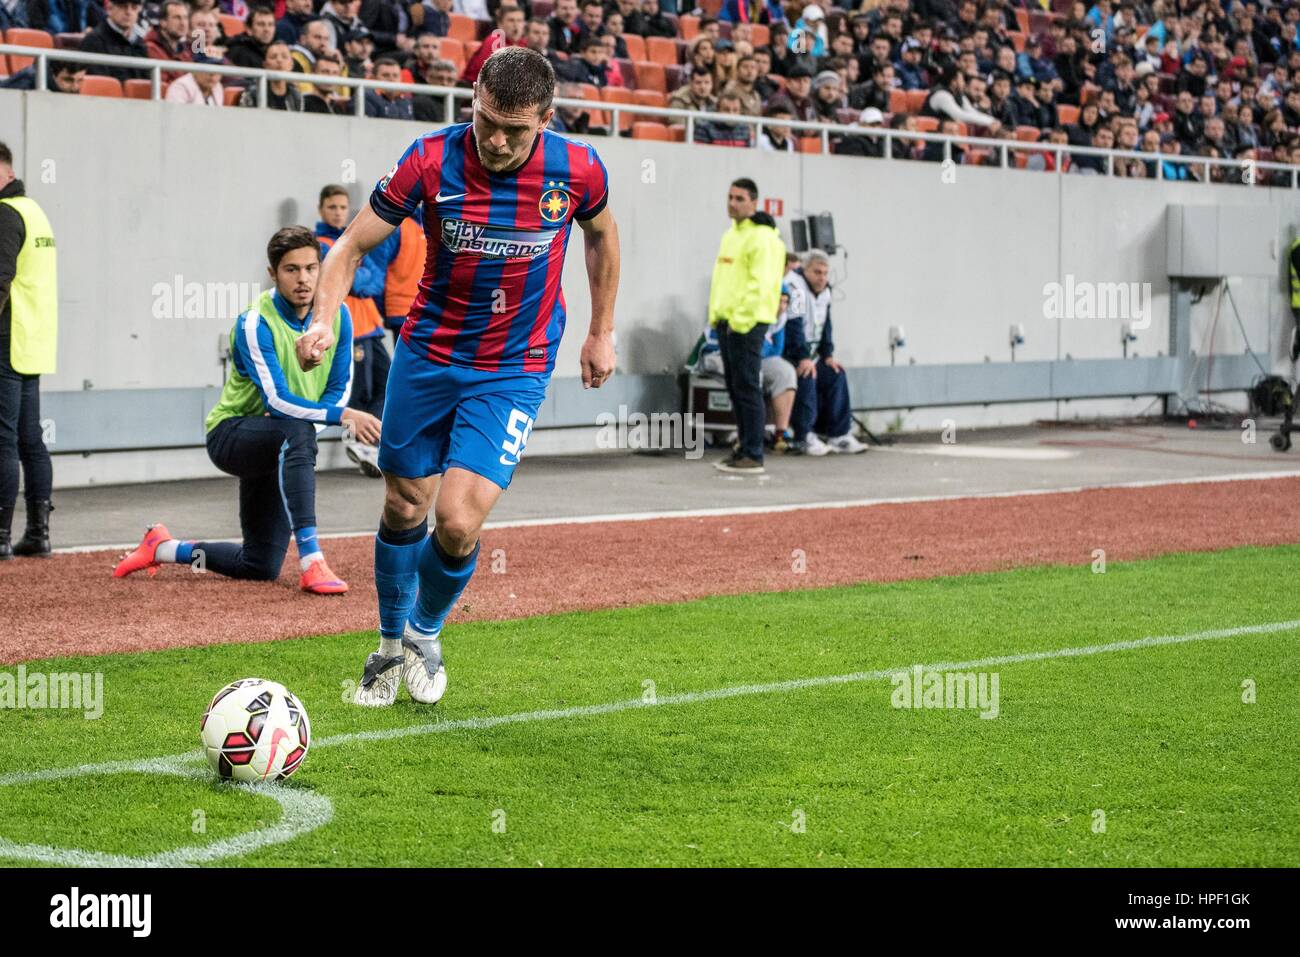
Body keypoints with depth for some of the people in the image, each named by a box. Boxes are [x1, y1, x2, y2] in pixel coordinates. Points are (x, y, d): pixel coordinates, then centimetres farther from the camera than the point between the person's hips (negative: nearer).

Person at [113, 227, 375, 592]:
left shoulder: (338, 314, -6)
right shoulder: (254, 323, -22)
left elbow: (340, 389, 0)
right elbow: (277, 401, -29)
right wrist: (343, 415, -39)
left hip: (275, 446, 6)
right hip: (231, 433, -6)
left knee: (261, 567, 8)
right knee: (296, 433, -42)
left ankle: (163, 549, 32)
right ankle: (311, 563, -45)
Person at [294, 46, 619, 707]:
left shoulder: (576, 170, -14)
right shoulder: (431, 160, -17)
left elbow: (601, 232, 9)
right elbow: (354, 244, -9)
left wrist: (601, 331, 13)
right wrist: (323, 318, -25)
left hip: (514, 370, -1)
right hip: (427, 352, 1)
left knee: (457, 522, -13)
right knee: (404, 509, 11)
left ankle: (426, 633, 18)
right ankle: (391, 645, 36)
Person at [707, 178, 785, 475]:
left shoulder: (761, 237, -12)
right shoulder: (731, 235, 18)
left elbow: (760, 284, -19)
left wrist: (740, 320, -20)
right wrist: (717, 316, 16)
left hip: (747, 324, -10)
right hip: (726, 322, 10)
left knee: (747, 389, -9)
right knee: (735, 389, 13)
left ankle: (753, 456, -7)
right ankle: (744, 448, 20)